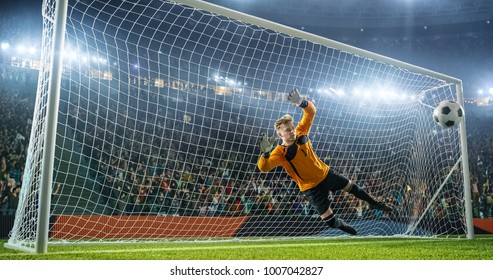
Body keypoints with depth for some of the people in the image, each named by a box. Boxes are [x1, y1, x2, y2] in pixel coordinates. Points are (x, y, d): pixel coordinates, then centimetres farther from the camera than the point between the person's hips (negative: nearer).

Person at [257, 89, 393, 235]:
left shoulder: (300, 132, -11)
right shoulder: (280, 152, -23)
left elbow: (311, 112, -12)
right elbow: (263, 167, -37)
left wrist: (302, 102, -34)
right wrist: (266, 152, -58)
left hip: (326, 173, 4)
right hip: (311, 188, -4)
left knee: (353, 188, 18)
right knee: (330, 220, 0)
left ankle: (375, 203, 47)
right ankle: (342, 226, 37)